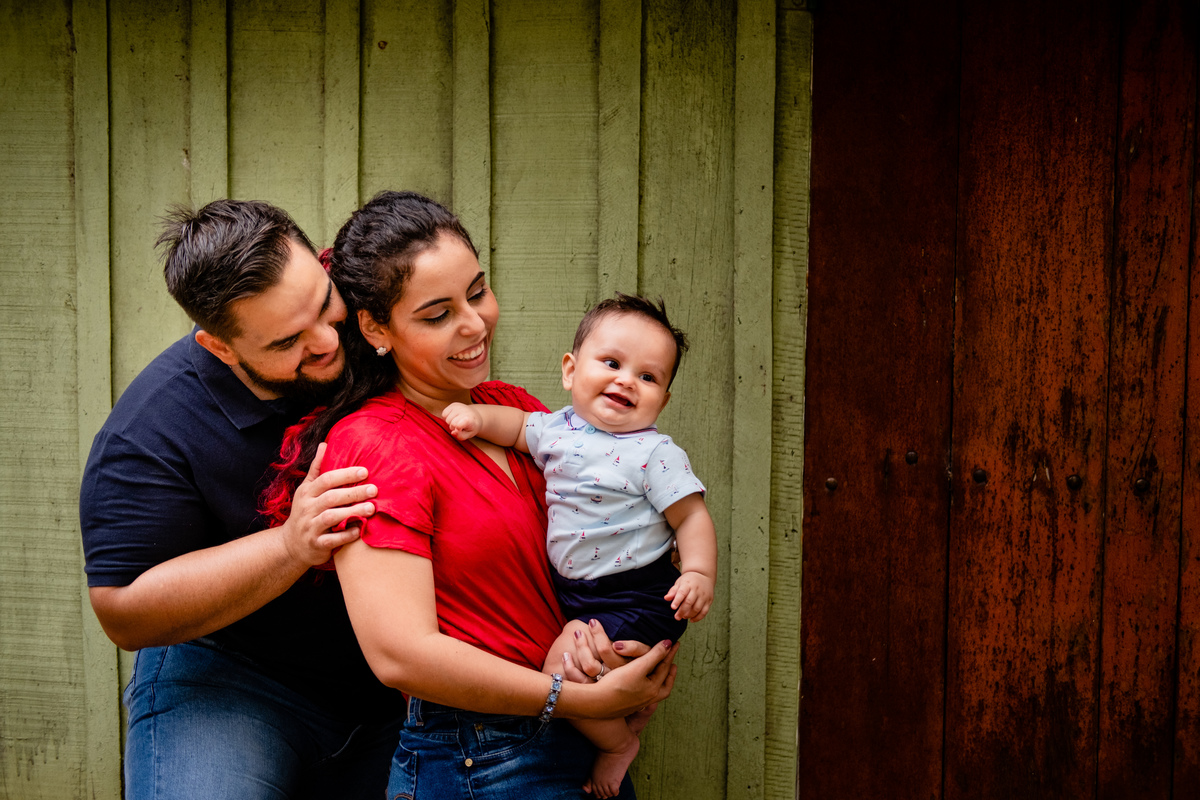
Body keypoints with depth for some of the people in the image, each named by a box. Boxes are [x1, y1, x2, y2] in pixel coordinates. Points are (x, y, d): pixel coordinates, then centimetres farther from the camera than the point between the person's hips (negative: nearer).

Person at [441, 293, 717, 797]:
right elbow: (517, 425, 18)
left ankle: (618, 743, 8)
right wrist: (478, 416, -1)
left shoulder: (655, 454, -14)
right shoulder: (556, 429, 2)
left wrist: (699, 573, -27)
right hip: (573, 592, 7)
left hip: (636, 599, -7)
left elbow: (691, 515, -13)